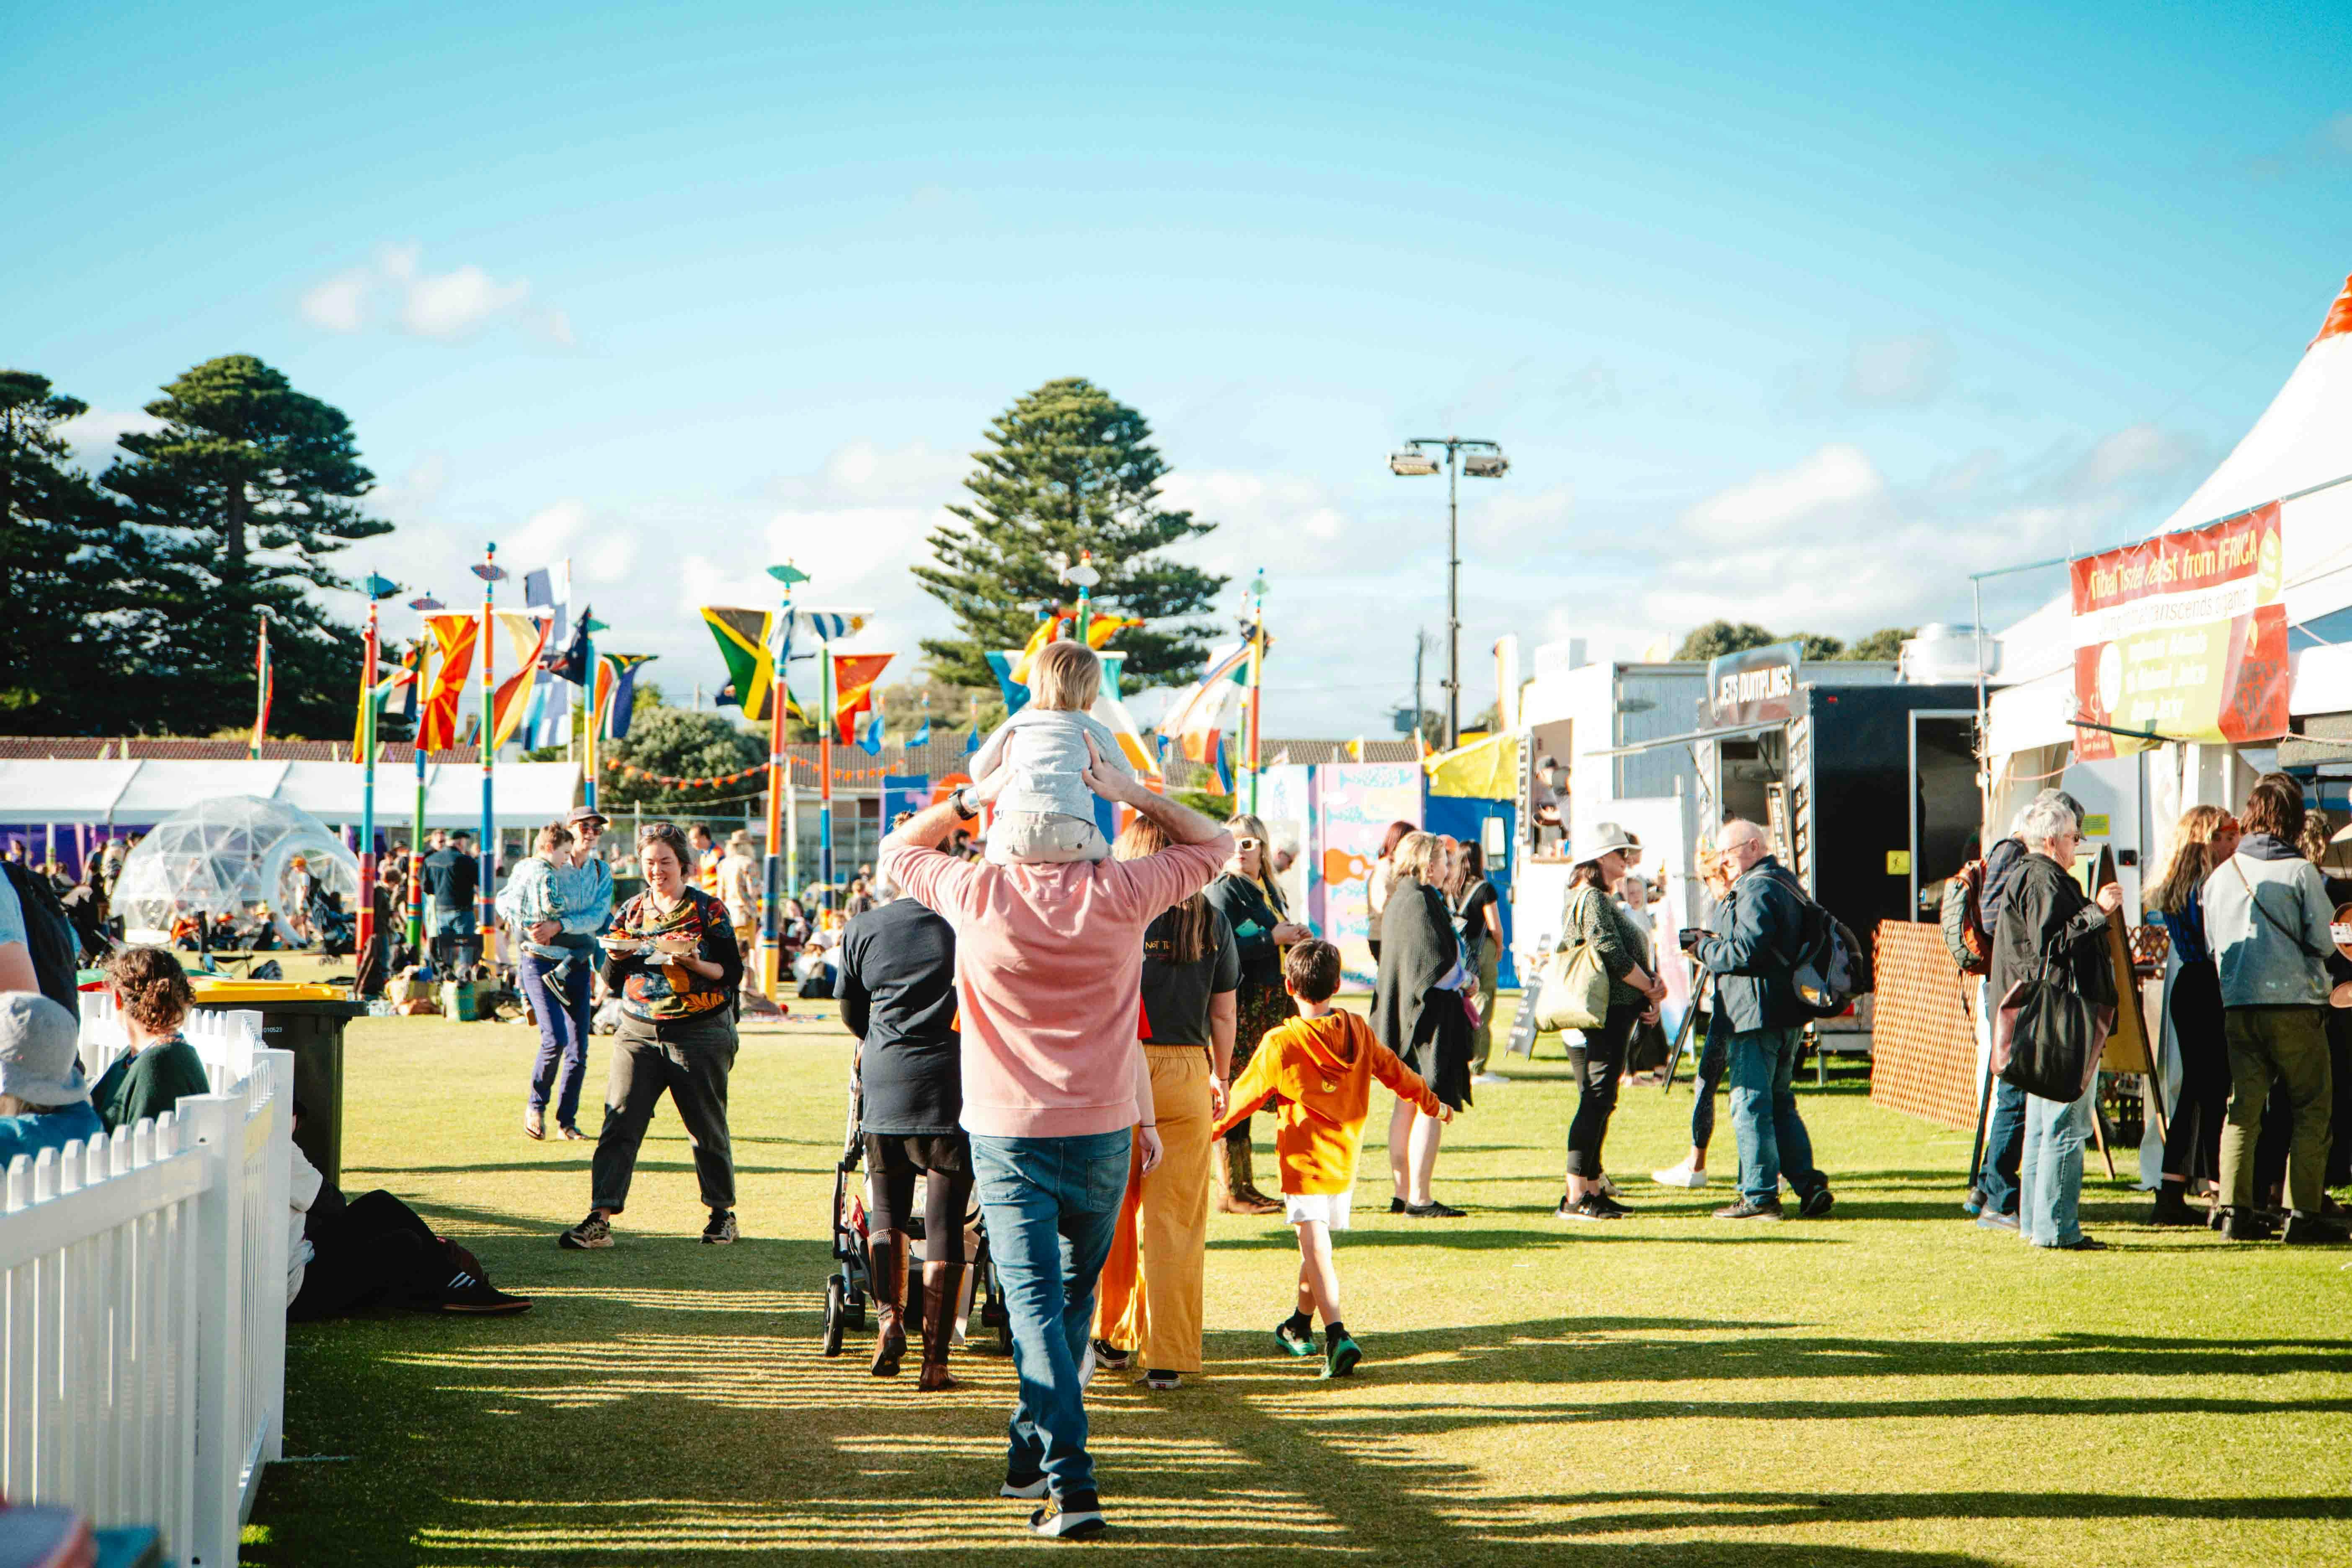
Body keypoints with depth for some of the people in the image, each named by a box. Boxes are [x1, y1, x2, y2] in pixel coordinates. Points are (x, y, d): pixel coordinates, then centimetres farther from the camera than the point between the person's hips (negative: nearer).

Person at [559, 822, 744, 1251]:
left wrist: (695, 965, -20)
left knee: (707, 1129, 5)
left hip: (699, 1034, -3)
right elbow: (612, 980, 12)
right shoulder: (631, 910, 10)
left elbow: (733, 973, -3)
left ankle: (723, 1213, 22)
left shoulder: (708, 910, 0)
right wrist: (619, 953, -8)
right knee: (619, 1123, -9)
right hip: (639, 1033, 3)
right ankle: (600, 1219, -11)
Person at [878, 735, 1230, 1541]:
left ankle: (1069, 1479, -14)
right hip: (1103, 1130, 2)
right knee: (1075, 1293, 19)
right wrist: (1131, 791, -1)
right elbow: (1214, 843, 7)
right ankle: (1033, 1451, 29)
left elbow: (899, 846, 12)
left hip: (1008, 1132, -1)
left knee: (1035, 1300, -4)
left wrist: (973, 795, 5)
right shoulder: (1121, 894, -9)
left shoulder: (977, 894, -9)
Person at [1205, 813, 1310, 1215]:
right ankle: (1231, 1191, -3)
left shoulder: (1270, 890, 20)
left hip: (1271, 1004, 8)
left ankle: (1243, 1186, 15)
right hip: (1240, 1004, -8)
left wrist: (1297, 938, 8)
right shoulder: (1223, 890, -7)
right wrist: (1273, 939, -17)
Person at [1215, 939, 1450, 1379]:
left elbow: (1244, 1095, -2)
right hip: (1346, 1158, 5)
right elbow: (1396, 1073, 14)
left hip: (1304, 1160, -5)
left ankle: (1337, 1335, -26)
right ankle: (1300, 1324, 36)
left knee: (1317, 1248, -11)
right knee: (1315, 1244, 20)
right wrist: (1433, 1105, 32)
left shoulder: (1280, 1044, -11)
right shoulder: (1358, 1031, 2)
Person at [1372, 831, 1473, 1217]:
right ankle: (1419, 1198, -7)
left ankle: (1402, 1193, 18)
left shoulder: (1397, 901, 12)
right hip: (1429, 1015, -10)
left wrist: (1456, 980, 16)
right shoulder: (1420, 902, -17)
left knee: (1407, 1105, 13)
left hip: (1403, 1015, 10)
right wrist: (1464, 981, -2)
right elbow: (1438, 962, -20)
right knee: (1432, 1107, -7)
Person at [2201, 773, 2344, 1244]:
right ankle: (2303, 1213, 0)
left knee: (2244, 1109, 9)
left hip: (2238, 1006, 4)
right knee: (2311, 1111, 3)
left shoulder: (2221, 874, 6)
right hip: (2295, 1003, -4)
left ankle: (2236, 1210, 5)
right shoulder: (2300, 872, -7)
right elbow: (2323, 943, -6)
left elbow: (2213, 944, 10)